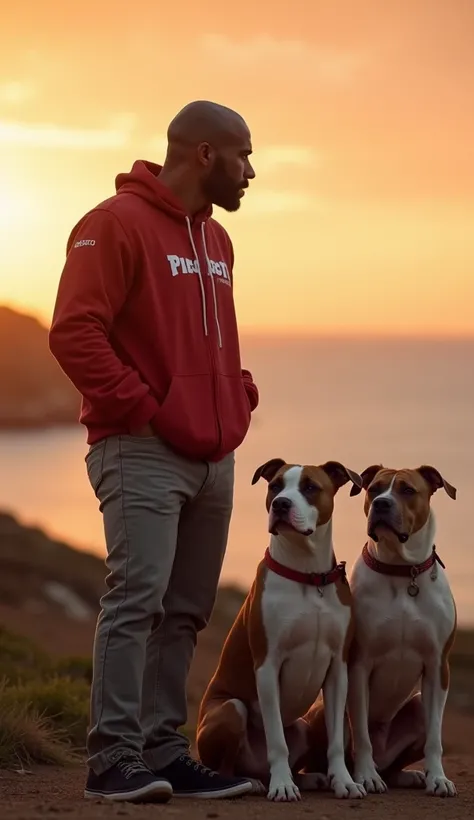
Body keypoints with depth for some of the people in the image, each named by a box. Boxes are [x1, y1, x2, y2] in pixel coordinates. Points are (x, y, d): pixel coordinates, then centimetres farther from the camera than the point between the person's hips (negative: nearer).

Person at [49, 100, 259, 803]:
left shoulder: (216, 240, 20)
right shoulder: (117, 223, -7)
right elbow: (74, 331, -16)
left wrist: (239, 394, 13)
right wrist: (140, 409, -15)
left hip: (213, 457, 8)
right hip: (143, 454, -8)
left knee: (185, 612, 7)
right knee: (137, 598, -15)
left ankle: (164, 753, 12)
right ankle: (115, 759, -13)